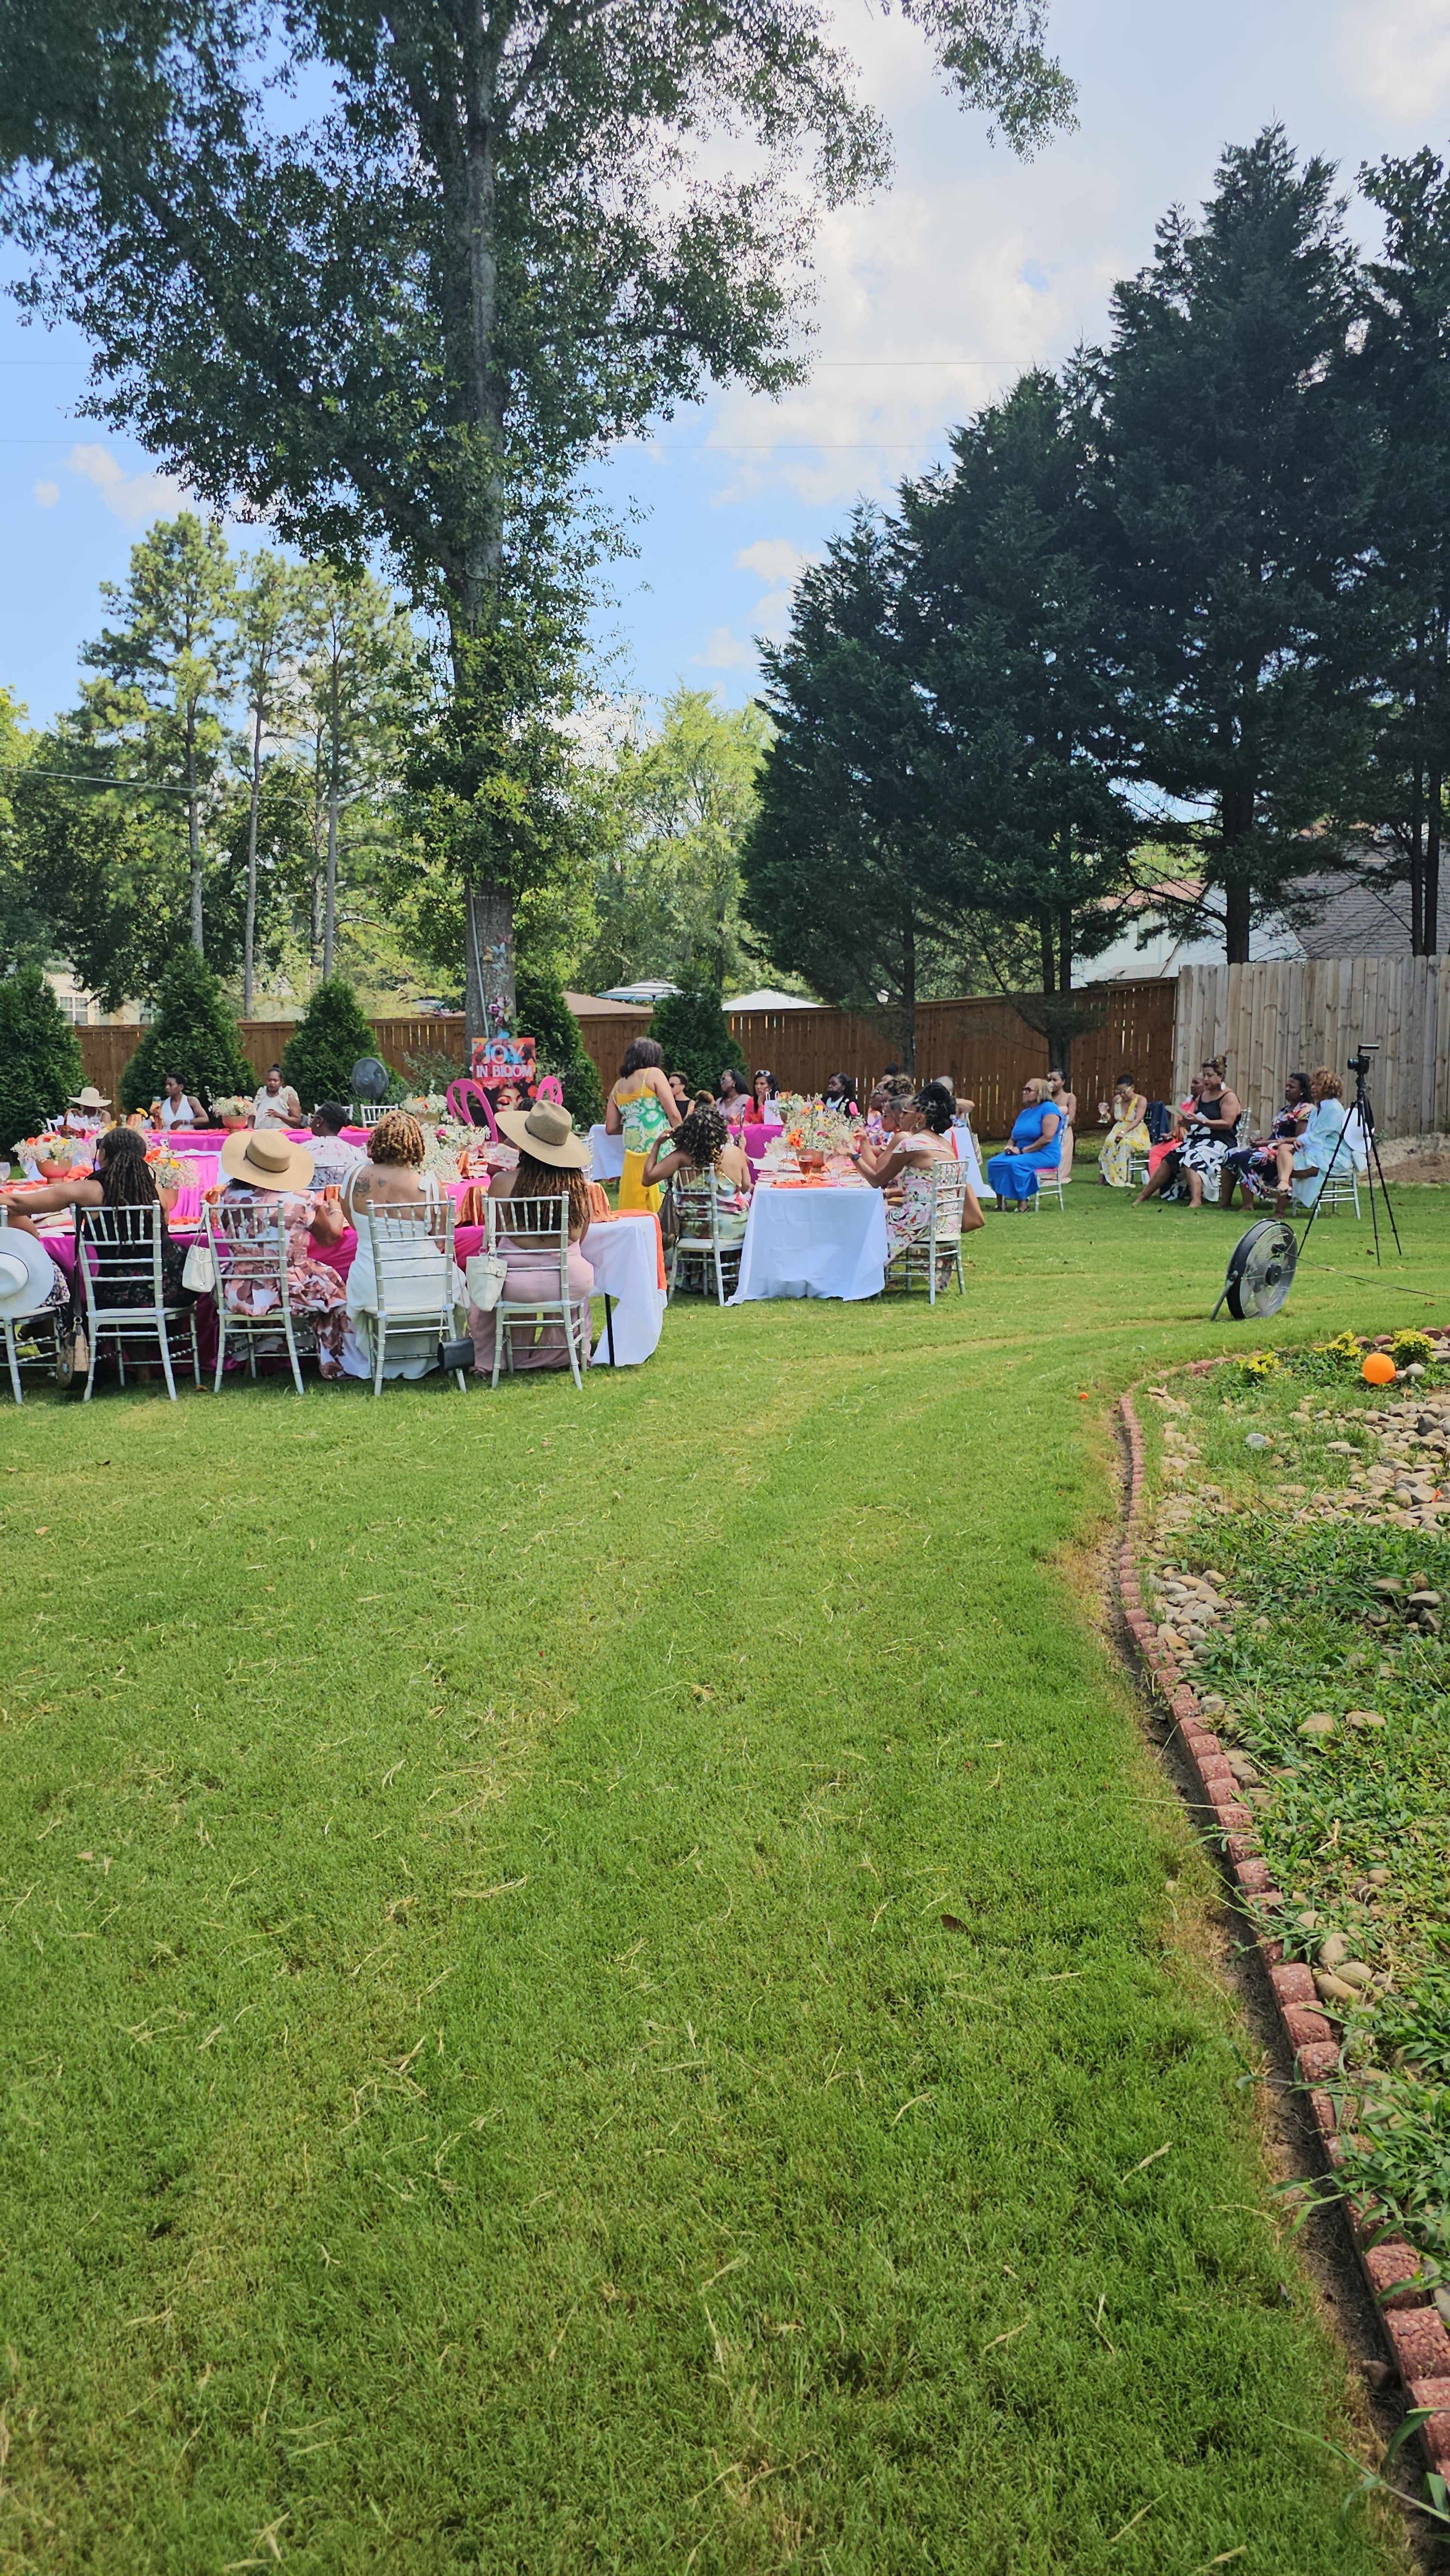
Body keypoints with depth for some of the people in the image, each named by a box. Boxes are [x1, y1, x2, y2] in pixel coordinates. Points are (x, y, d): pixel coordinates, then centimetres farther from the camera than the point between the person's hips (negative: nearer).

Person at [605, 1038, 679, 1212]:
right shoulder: (654, 1074, 1)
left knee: (635, 1208, 7)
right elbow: (674, 1115, -5)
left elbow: (611, 1129, 15)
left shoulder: (618, 1086, 15)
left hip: (633, 1155, 5)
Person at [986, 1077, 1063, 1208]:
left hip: (1044, 1155, -8)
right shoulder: (1024, 1113, 19)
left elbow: (1048, 1138, -19)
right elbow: (1013, 1138, 23)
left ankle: (1022, 1202, -26)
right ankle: (1000, 1199, -11)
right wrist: (1010, 1147, -3)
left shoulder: (1049, 1108, -8)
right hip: (1022, 1154, 8)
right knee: (994, 1163, -13)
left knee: (1015, 1164, -34)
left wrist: (1023, 1151, -17)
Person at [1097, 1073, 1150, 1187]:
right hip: (1118, 1130, 4)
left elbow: (1137, 1120, -17)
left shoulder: (1141, 1100, -4)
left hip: (1136, 1134, -4)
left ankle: (1123, 1179, -36)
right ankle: (1107, 1177, -33)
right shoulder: (1117, 1099, 13)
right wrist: (1105, 1114, 1)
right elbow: (1113, 1119, 24)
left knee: (1124, 1143, -38)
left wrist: (1124, 1132, -30)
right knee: (1109, 1142, -31)